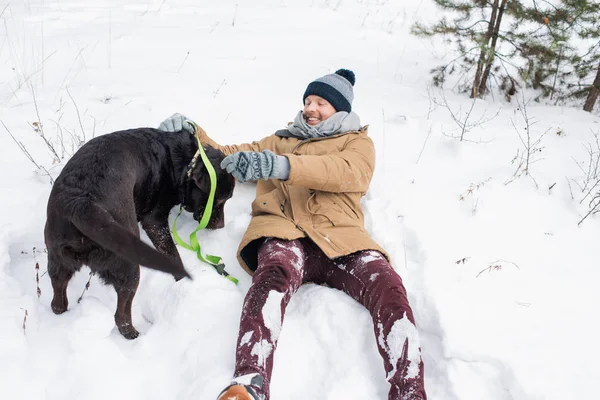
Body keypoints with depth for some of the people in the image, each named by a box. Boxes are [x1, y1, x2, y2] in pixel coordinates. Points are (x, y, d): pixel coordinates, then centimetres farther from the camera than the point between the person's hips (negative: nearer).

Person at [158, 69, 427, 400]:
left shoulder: (358, 142, 24)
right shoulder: (280, 141, 35)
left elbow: (345, 171, -1)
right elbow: (228, 156, 35)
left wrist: (280, 165, -19)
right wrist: (192, 135, 12)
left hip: (340, 236, 1)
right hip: (283, 229, 0)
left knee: (389, 288, -31)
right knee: (275, 274, -37)